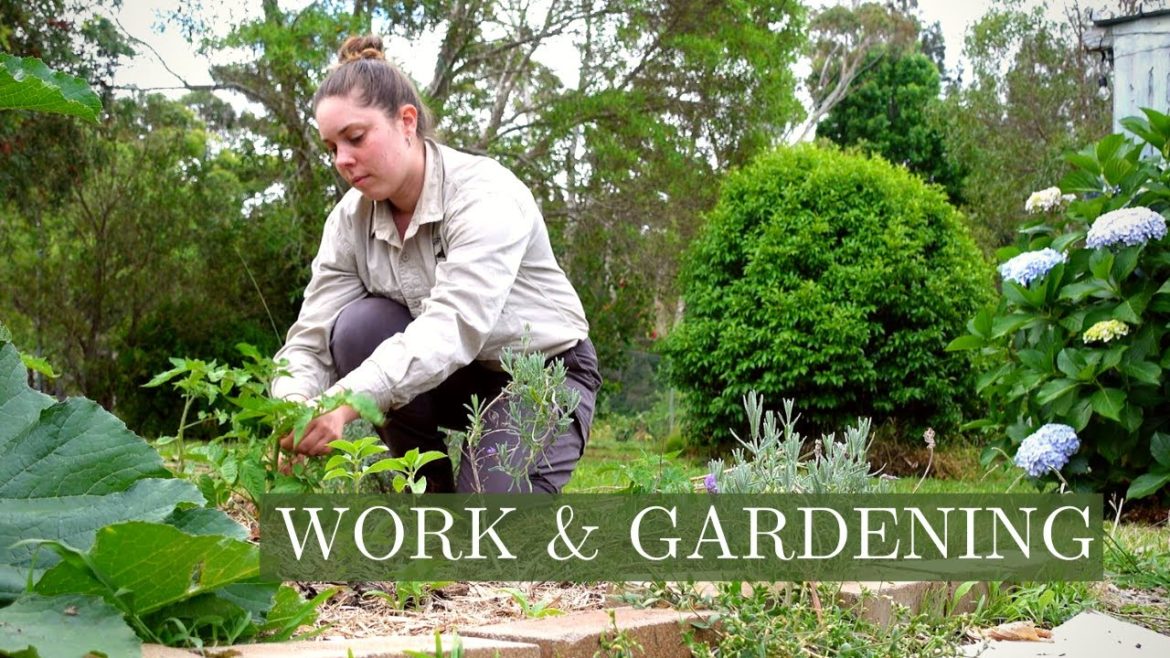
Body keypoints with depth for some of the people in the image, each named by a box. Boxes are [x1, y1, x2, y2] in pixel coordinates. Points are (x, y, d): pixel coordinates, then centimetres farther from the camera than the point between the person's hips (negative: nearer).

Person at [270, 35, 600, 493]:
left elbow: (454, 327, -38)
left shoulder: (485, 193, -24)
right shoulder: (350, 219, -7)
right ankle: (438, 485, -7)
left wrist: (347, 403, -52)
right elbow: (312, 339, -14)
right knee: (358, 326, -24)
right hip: (452, 380, 5)